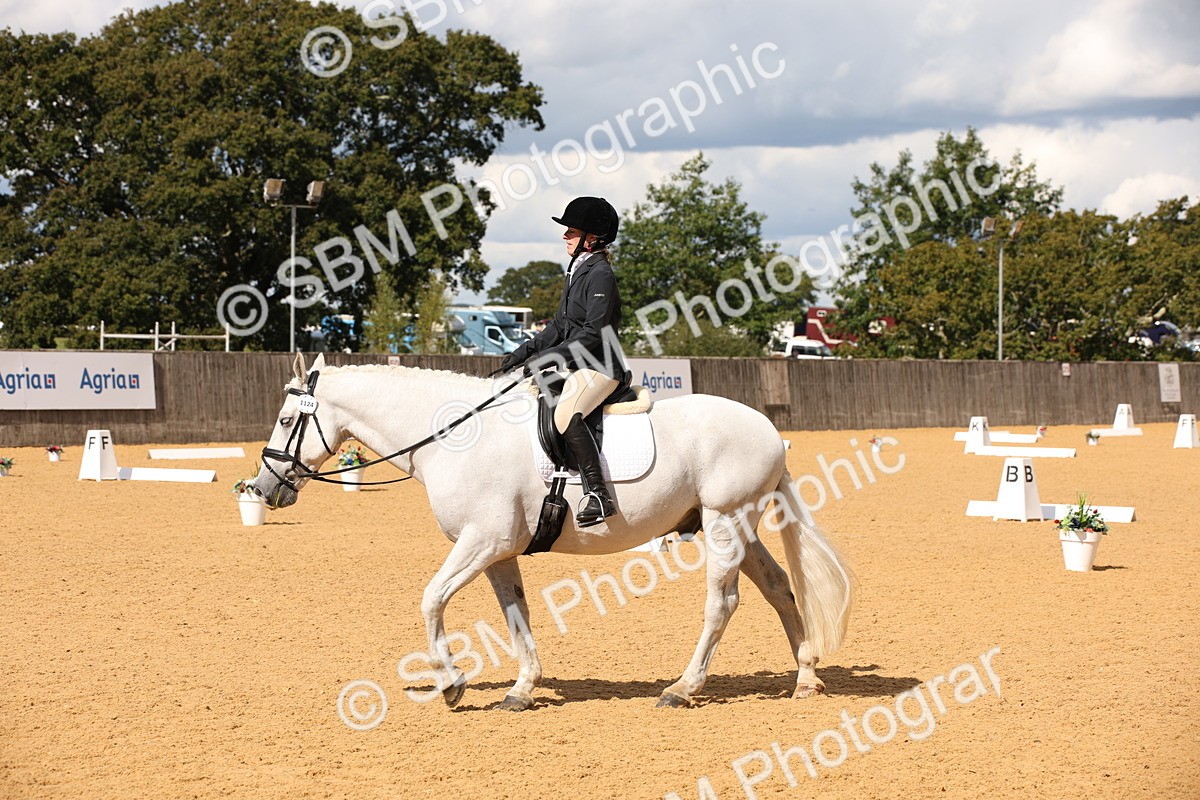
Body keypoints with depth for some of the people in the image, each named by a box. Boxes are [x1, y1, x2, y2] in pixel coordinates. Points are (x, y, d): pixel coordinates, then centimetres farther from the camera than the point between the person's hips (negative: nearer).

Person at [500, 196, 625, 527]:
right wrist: (524, 352, 12)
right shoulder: (577, 271, 17)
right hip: (577, 365, 11)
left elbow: (593, 333, -20)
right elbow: (559, 325, 21)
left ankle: (597, 494, -39)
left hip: (600, 366, -11)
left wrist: (550, 357, -22)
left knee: (565, 414, -35)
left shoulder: (601, 275, -13)